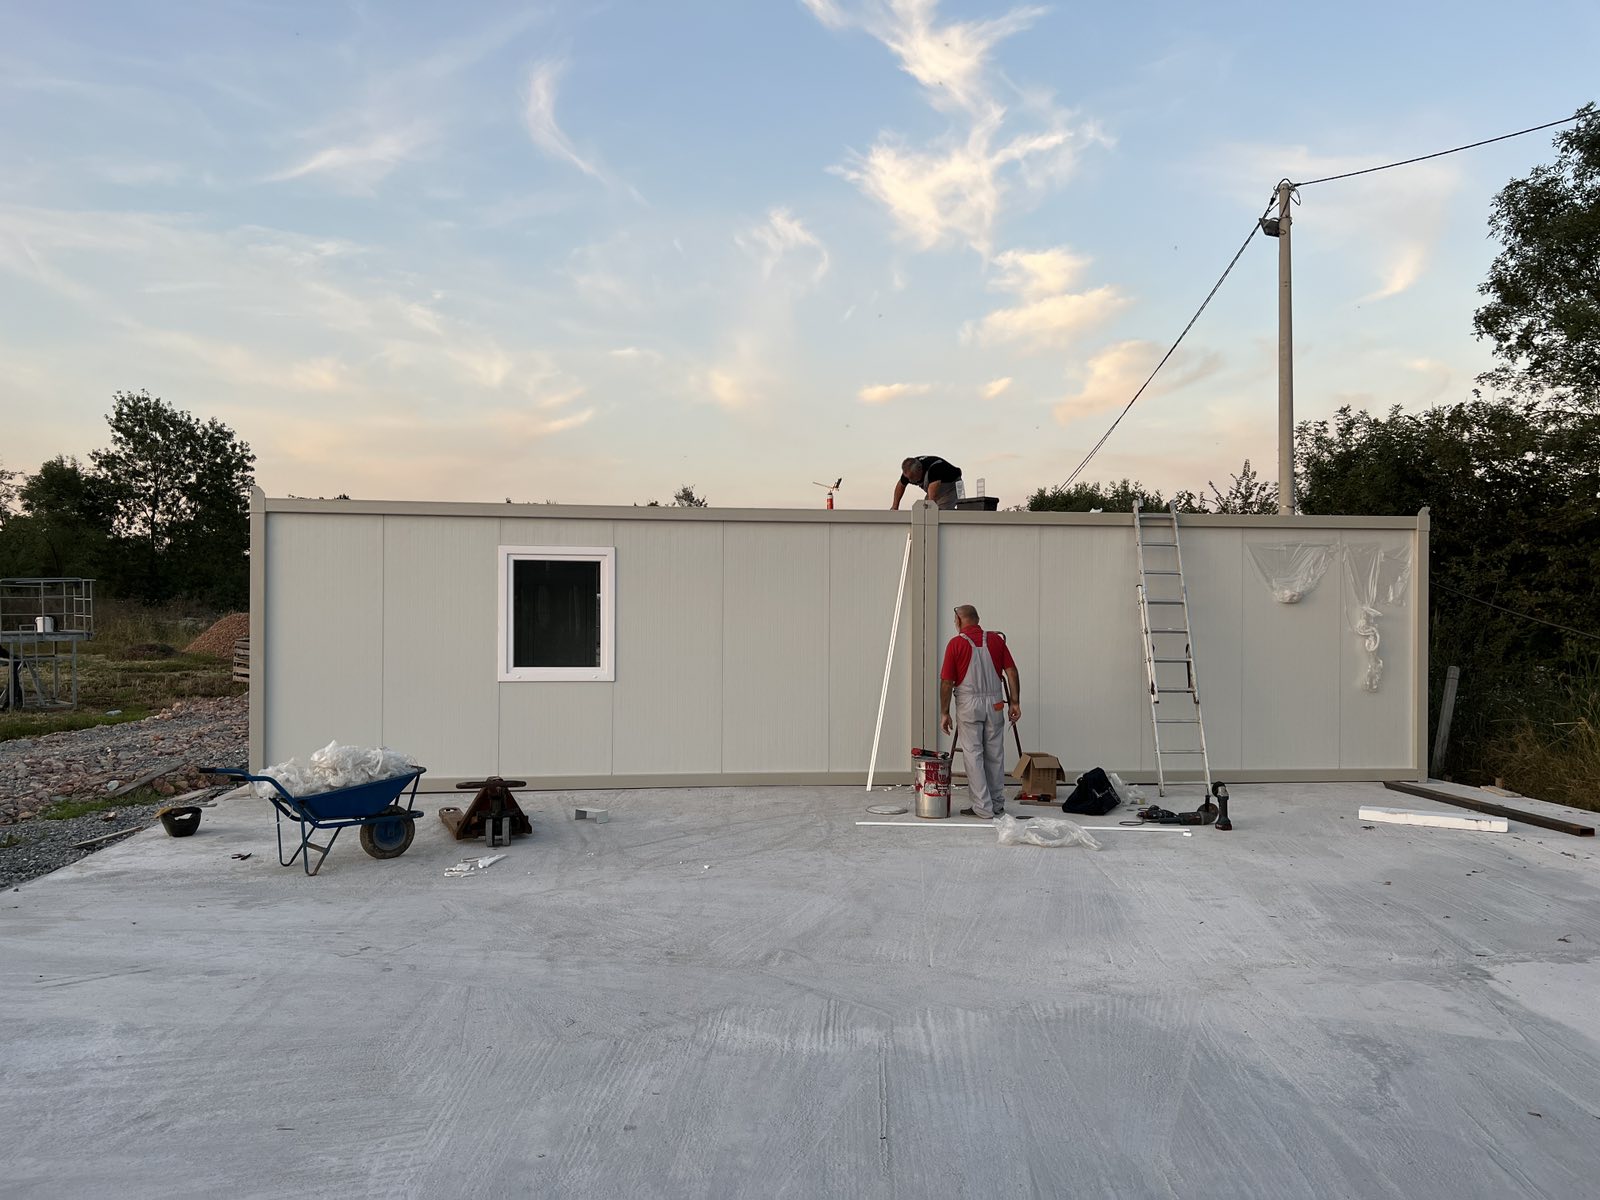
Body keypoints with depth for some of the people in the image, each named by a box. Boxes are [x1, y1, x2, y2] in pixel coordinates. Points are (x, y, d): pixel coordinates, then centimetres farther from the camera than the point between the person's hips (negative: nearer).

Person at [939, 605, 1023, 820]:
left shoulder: (956, 643, -6)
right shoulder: (996, 640, 5)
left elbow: (946, 682, -7)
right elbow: (1012, 672, 0)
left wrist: (944, 713, 0)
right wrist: (1014, 702, 3)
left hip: (969, 705, -4)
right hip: (994, 703, 4)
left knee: (973, 755, 2)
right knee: (995, 755, 12)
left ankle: (983, 807, 2)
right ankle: (997, 805, 20)